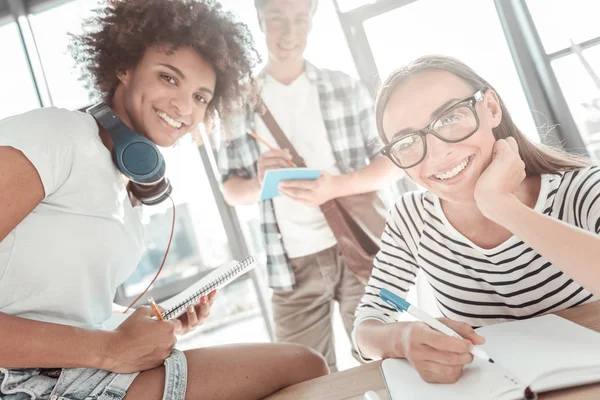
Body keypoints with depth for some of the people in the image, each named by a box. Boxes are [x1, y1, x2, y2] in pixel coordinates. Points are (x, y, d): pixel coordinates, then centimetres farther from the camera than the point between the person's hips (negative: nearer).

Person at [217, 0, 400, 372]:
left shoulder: (347, 88, 3)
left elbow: (391, 162, 1)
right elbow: (231, 190, 8)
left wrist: (336, 186, -17)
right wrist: (260, 184, -16)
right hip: (292, 264, 1)